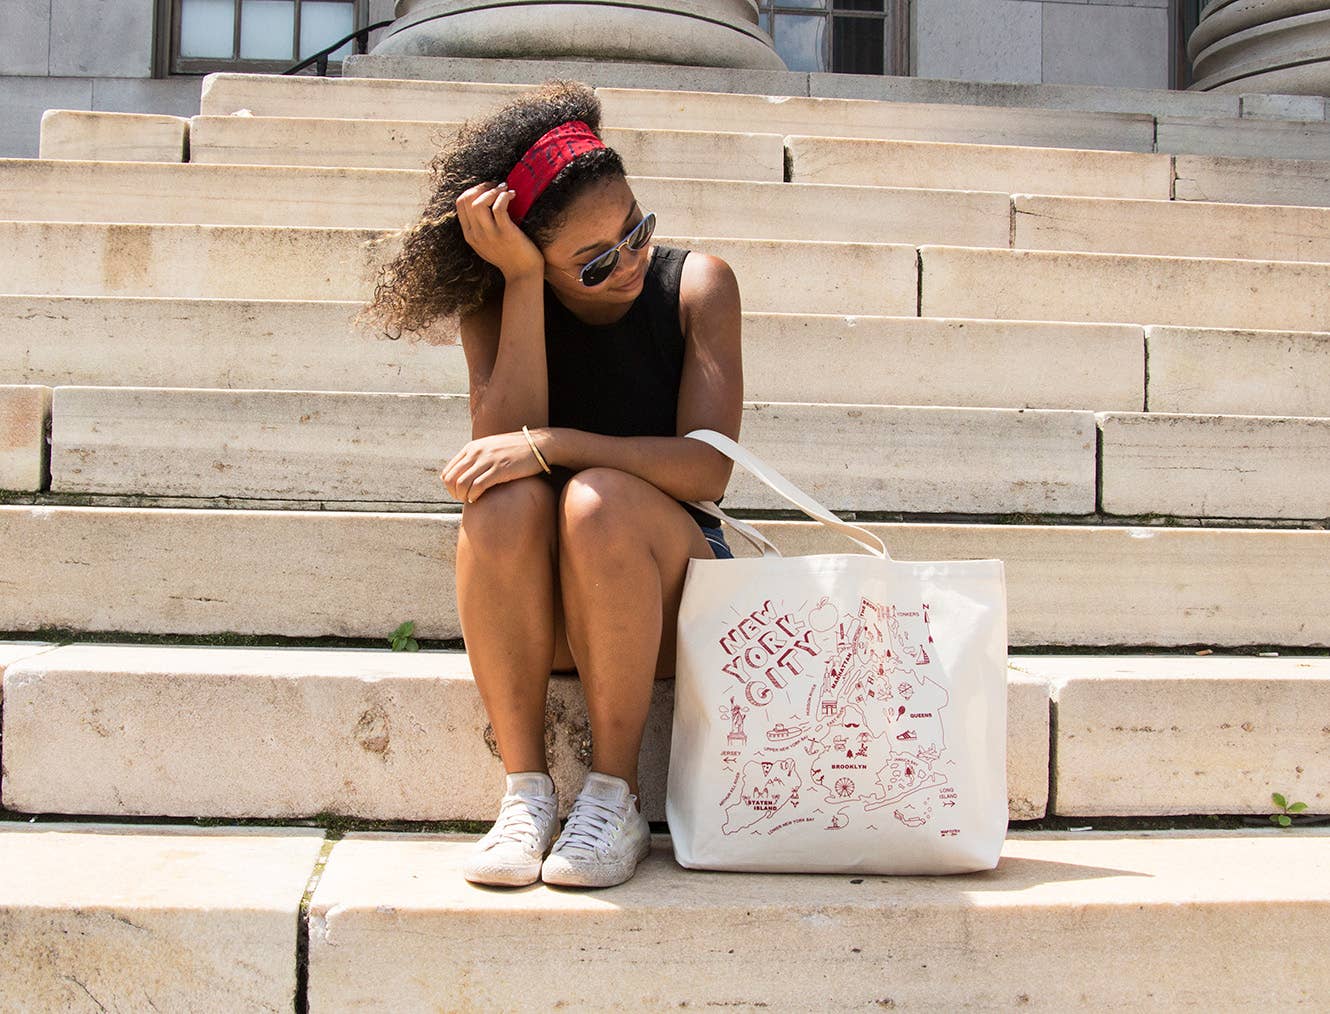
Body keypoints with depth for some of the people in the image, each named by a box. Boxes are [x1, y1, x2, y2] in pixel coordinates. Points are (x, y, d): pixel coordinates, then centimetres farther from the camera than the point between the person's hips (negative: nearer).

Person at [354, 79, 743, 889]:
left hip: (667, 588, -1)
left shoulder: (696, 285, -5)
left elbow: (708, 466, -16)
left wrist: (549, 444, -25)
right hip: (538, 614, 2)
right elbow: (505, 438, -18)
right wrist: (523, 281, -20)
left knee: (598, 499, -33)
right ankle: (527, 791, -20)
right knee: (505, 501, -31)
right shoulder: (497, 305, 0)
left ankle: (615, 795, -21)